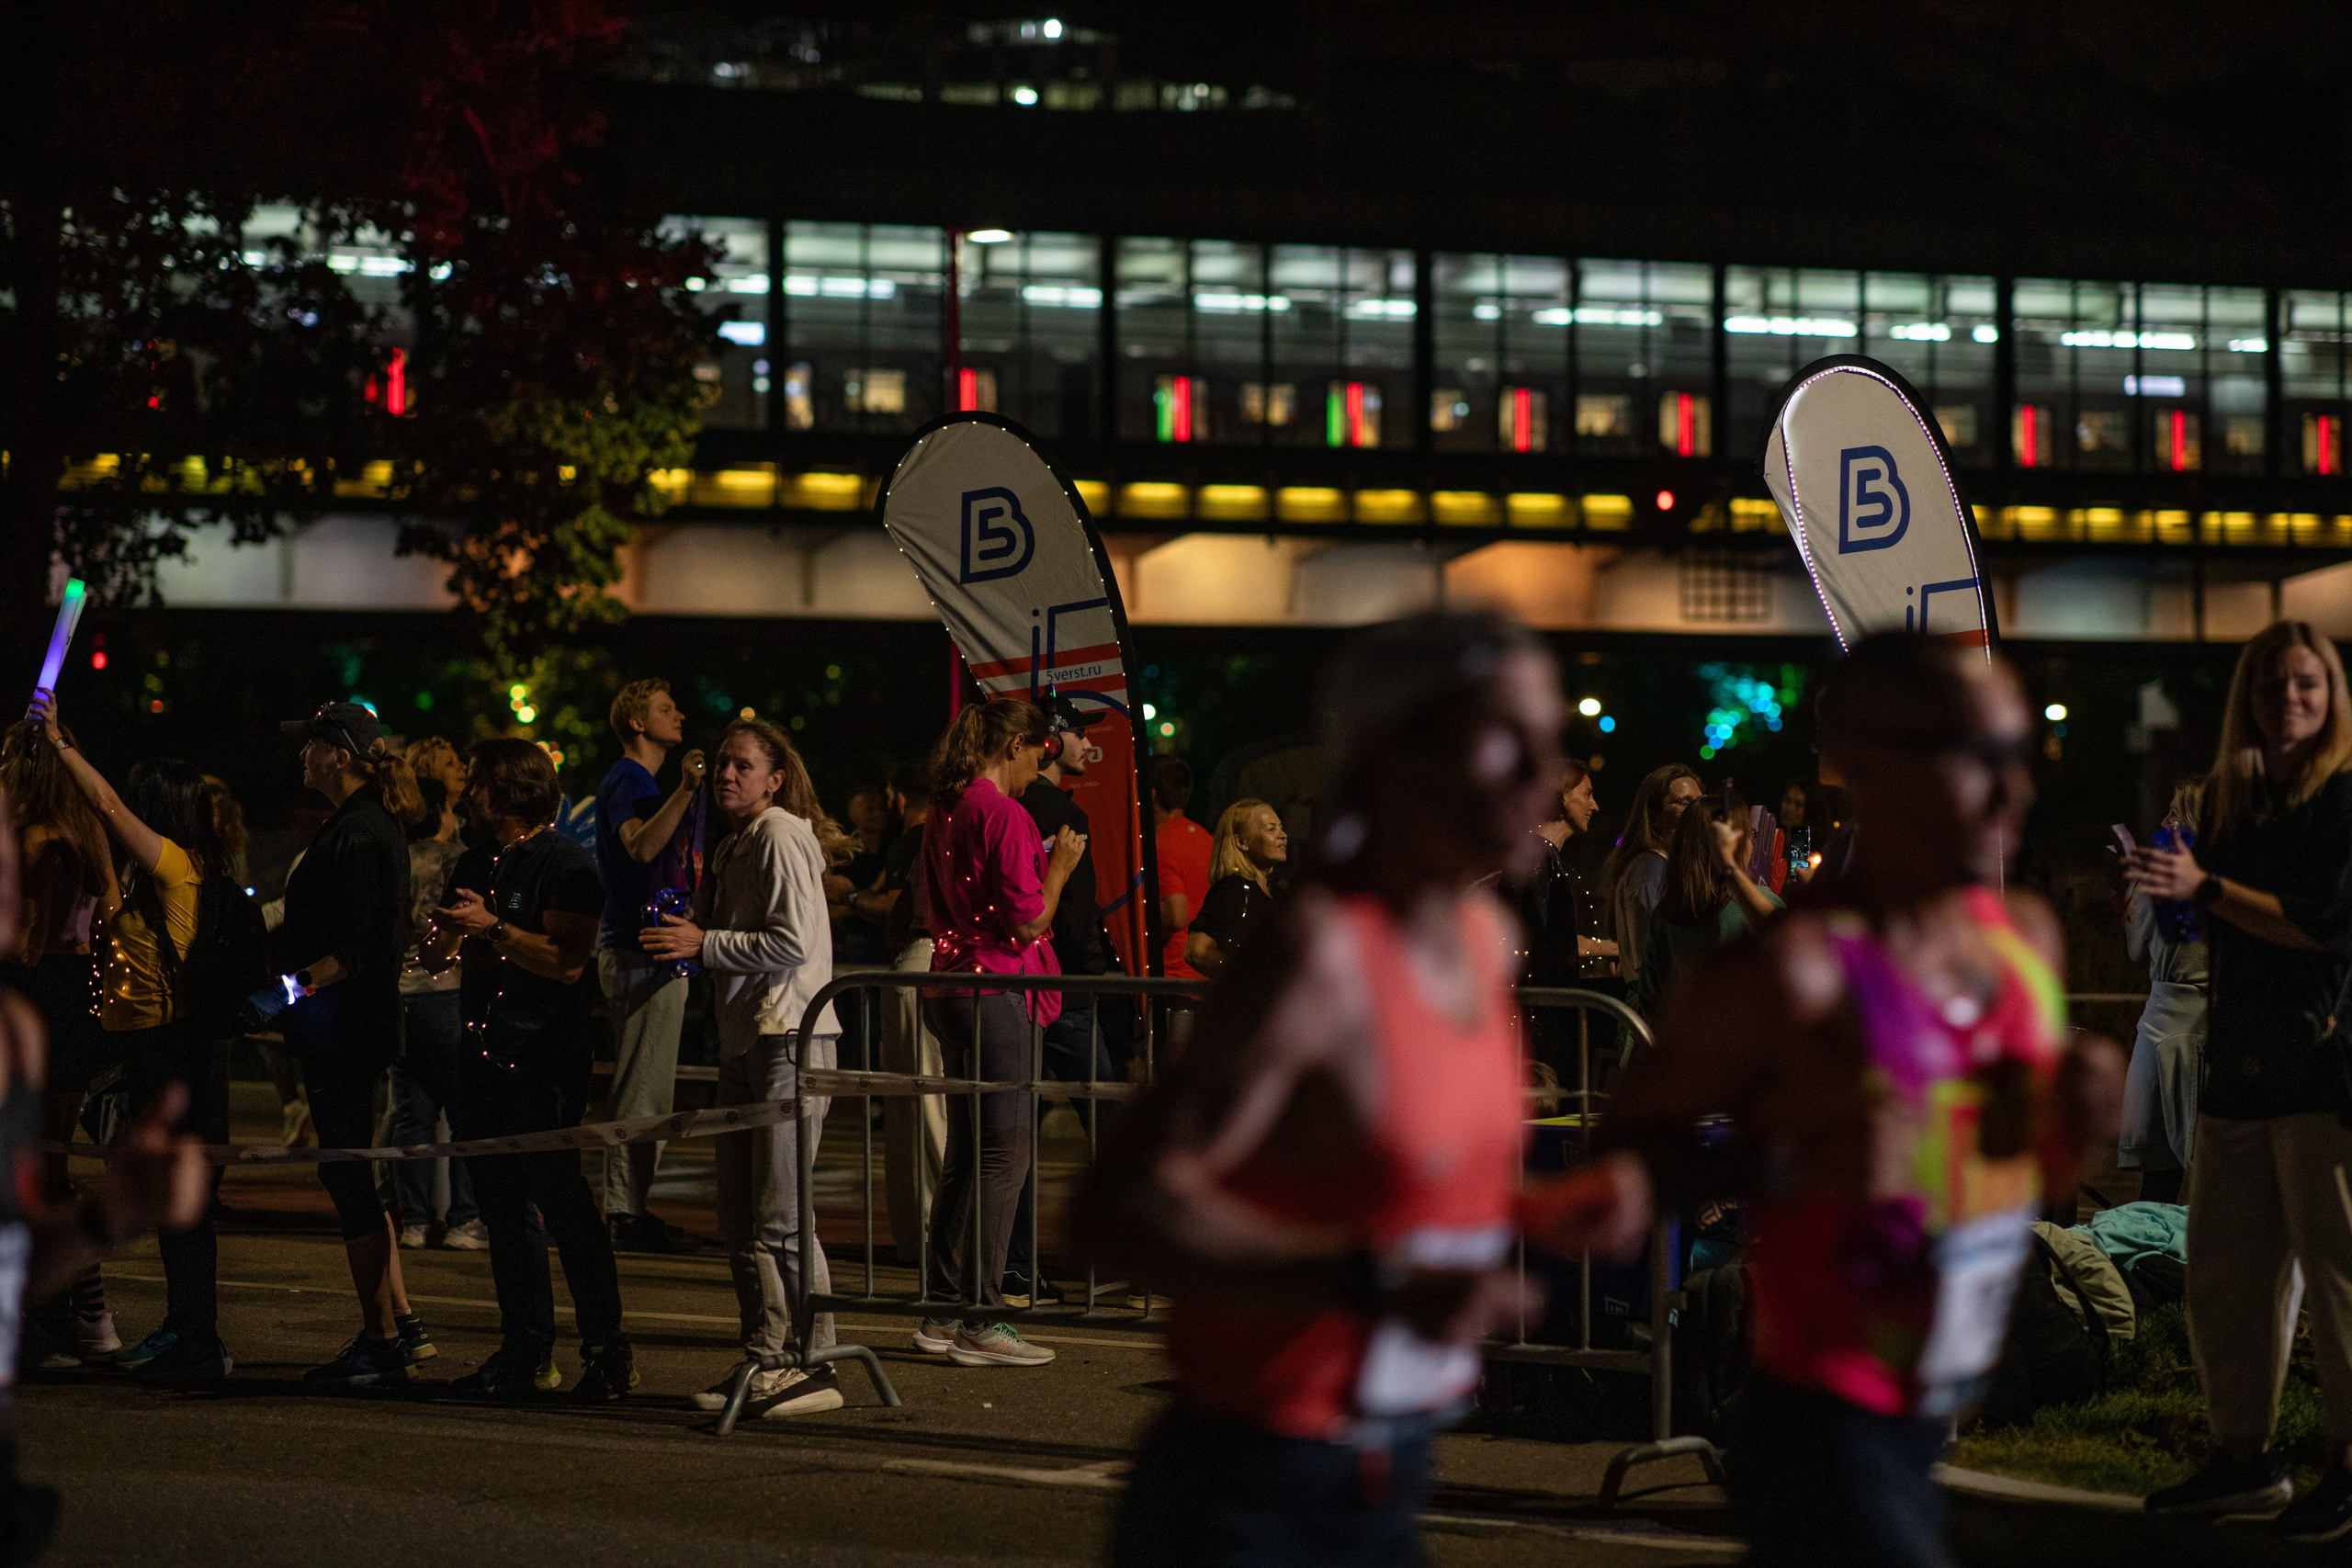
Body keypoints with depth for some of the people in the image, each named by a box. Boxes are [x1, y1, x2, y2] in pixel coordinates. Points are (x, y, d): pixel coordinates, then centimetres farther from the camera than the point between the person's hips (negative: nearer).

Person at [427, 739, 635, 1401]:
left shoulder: (566, 864, -7)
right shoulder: (473, 864, 19)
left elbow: (567, 961, -18)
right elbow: (436, 955, 22)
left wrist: (491, 927, -20)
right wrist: (445, 938, -1)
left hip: (546, 1058, -8)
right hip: (485, 1055, 8)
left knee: (562, 1202, -10)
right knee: (503, 1209, 9)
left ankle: (607, 1351, -5)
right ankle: (526, 1353, 14)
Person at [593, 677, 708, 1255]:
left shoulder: (641, 782, 22)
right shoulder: (626, 780, -10)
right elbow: (641, 846, -30)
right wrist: (685, 791, -40)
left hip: (653, 952, 11)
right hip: (639, 952, -11)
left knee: (647, 1088, 12)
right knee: (643, 1088, -10)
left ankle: (630, 1210, 16)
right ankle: (627, 1213, -10)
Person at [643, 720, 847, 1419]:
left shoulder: (781, 837, -10)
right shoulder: (733, 846, 19)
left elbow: (791, 944, -18)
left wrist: (704, 943, -12)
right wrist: (682, 939, 10)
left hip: (791, 1040, -10)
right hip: (744, 1044, 10)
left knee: (781, 1218, -11)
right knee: (741, 1222, 11)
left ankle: (816, 1366, -8)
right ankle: (763, 1364, 17)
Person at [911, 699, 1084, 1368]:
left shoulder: (944, 812, 14)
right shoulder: (1003, 813, -14)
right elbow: (1027, 920, -17)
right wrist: (1058, 867, -1)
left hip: (950, 988, 10)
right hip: (996, 993, -10)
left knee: (965, 1154, 14)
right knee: (1004, 1155, -5)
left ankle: (946, 1311, 17)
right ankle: (980, 1320, -6)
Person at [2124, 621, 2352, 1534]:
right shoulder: (2229, 798, 15)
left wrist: (2206, 887, -17)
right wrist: (2168, 880, 2)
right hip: (2239, 1063, 7)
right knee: (2223, 1269, 8)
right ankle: (2243, 1457, 17)